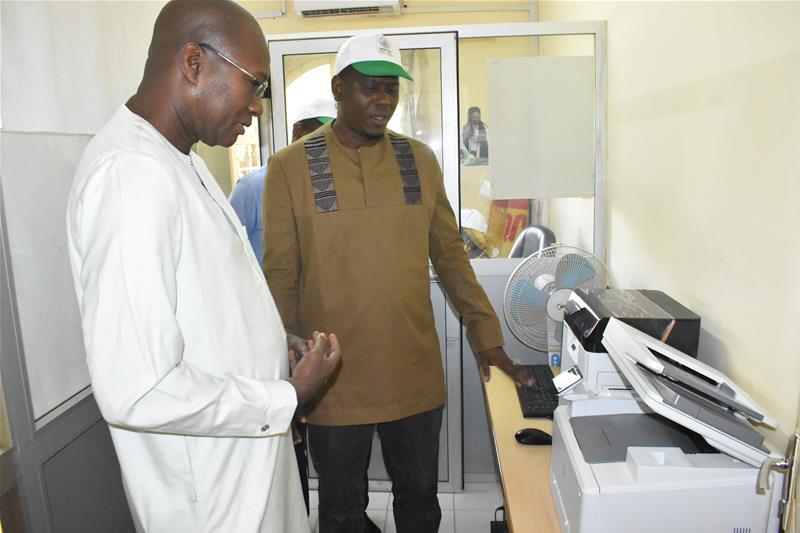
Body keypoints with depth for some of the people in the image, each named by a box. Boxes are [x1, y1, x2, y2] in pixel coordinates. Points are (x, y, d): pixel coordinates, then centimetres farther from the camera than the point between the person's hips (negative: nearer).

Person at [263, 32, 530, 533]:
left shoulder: (420, 159, 3)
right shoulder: (291, 167, -5)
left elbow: (450, 255, 8)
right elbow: (281, 277, -3)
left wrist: (487, 335, 8)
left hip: (417, 374, 3)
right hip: (334, 383, -2)